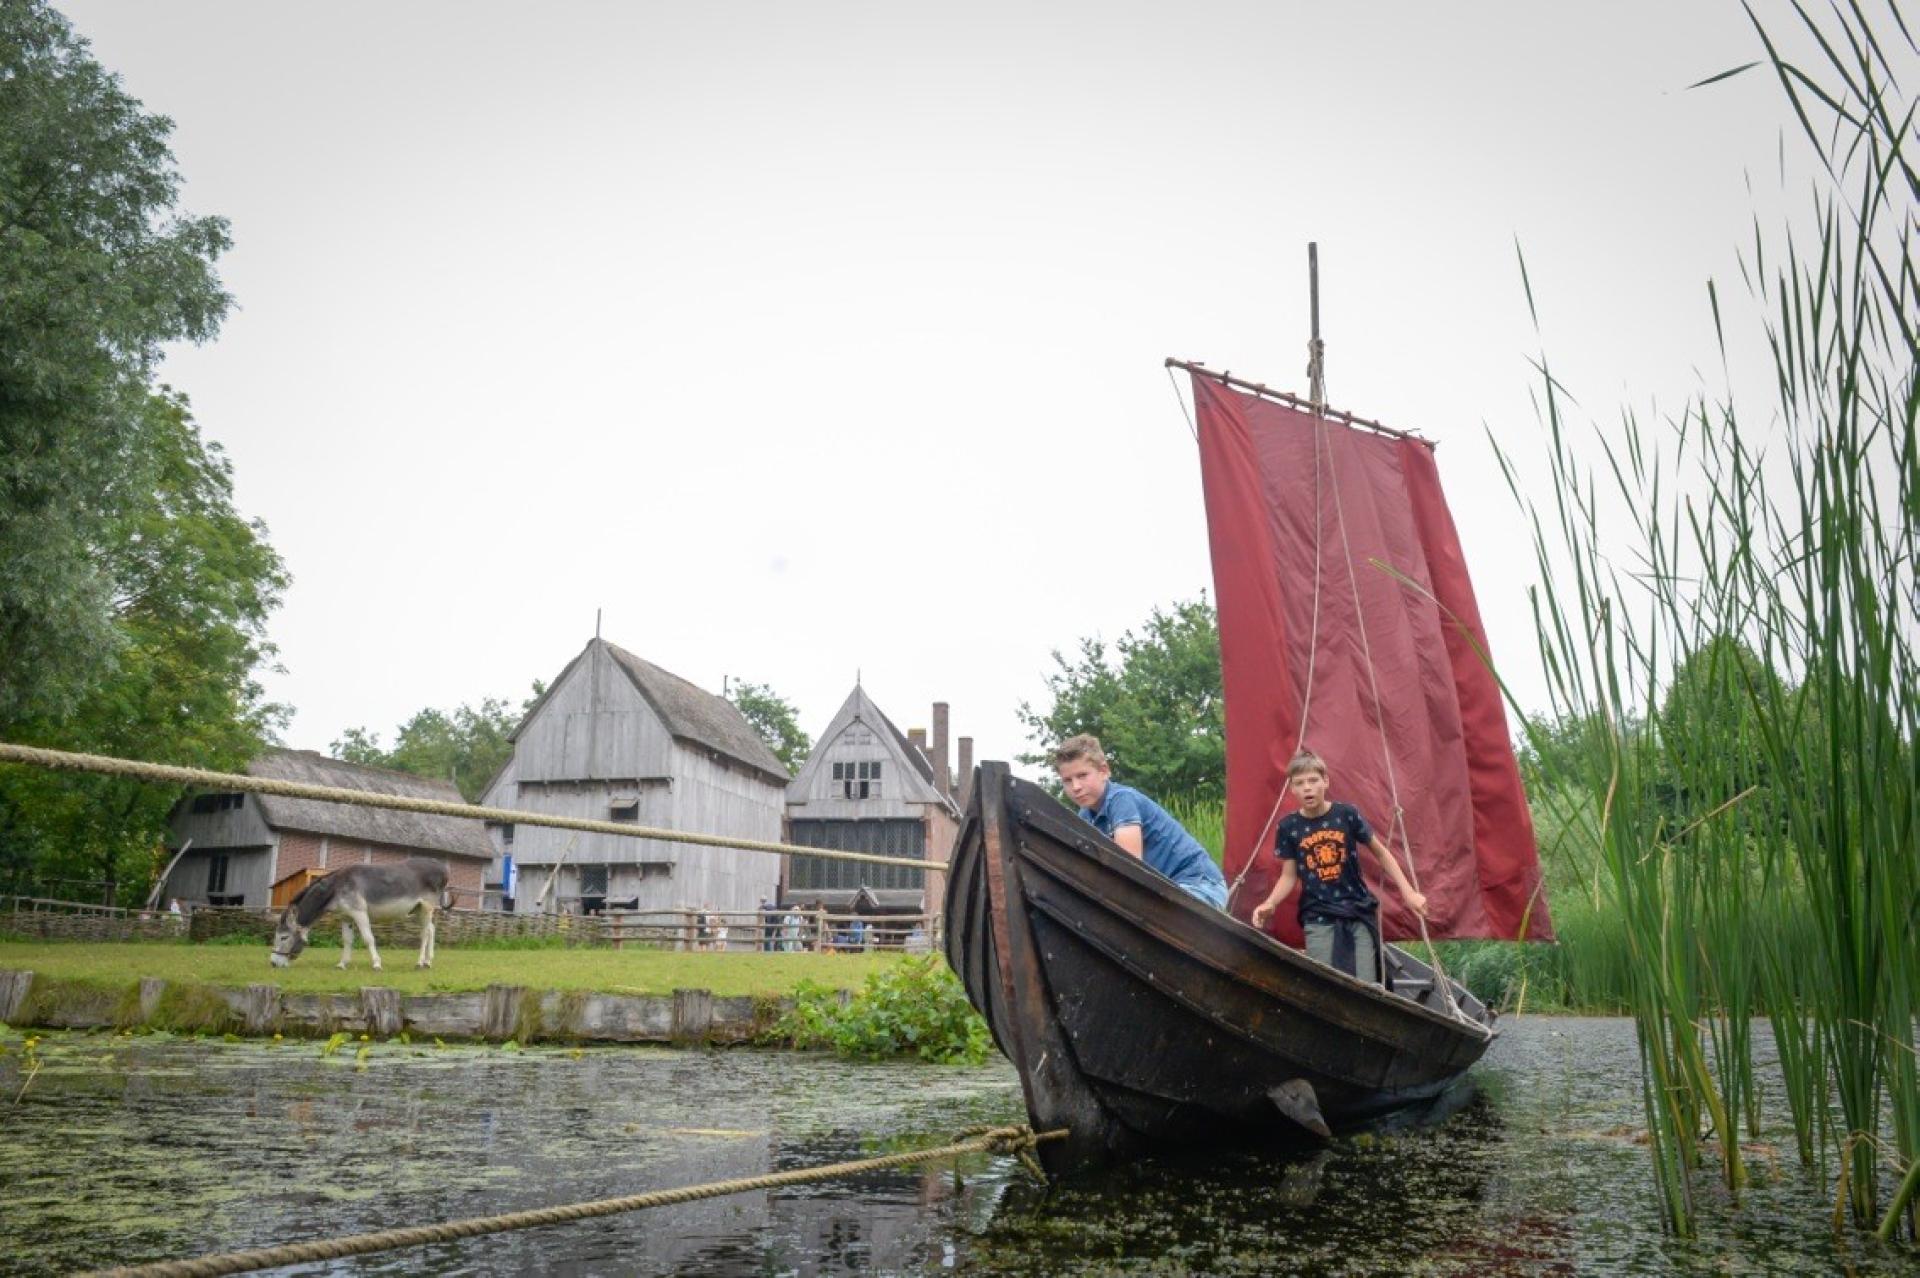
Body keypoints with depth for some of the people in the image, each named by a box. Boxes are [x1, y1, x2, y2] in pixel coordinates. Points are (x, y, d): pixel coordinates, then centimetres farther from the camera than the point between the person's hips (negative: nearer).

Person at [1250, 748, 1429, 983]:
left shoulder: (1347, 814, -5)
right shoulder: (1288, 826, -3)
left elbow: (1381, 853, 7)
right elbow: (1288, 876, 5)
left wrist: (1407, 892, 3)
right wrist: (1270, 903, -13)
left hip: (1358, 911, 0)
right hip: (1318, 918, 0)